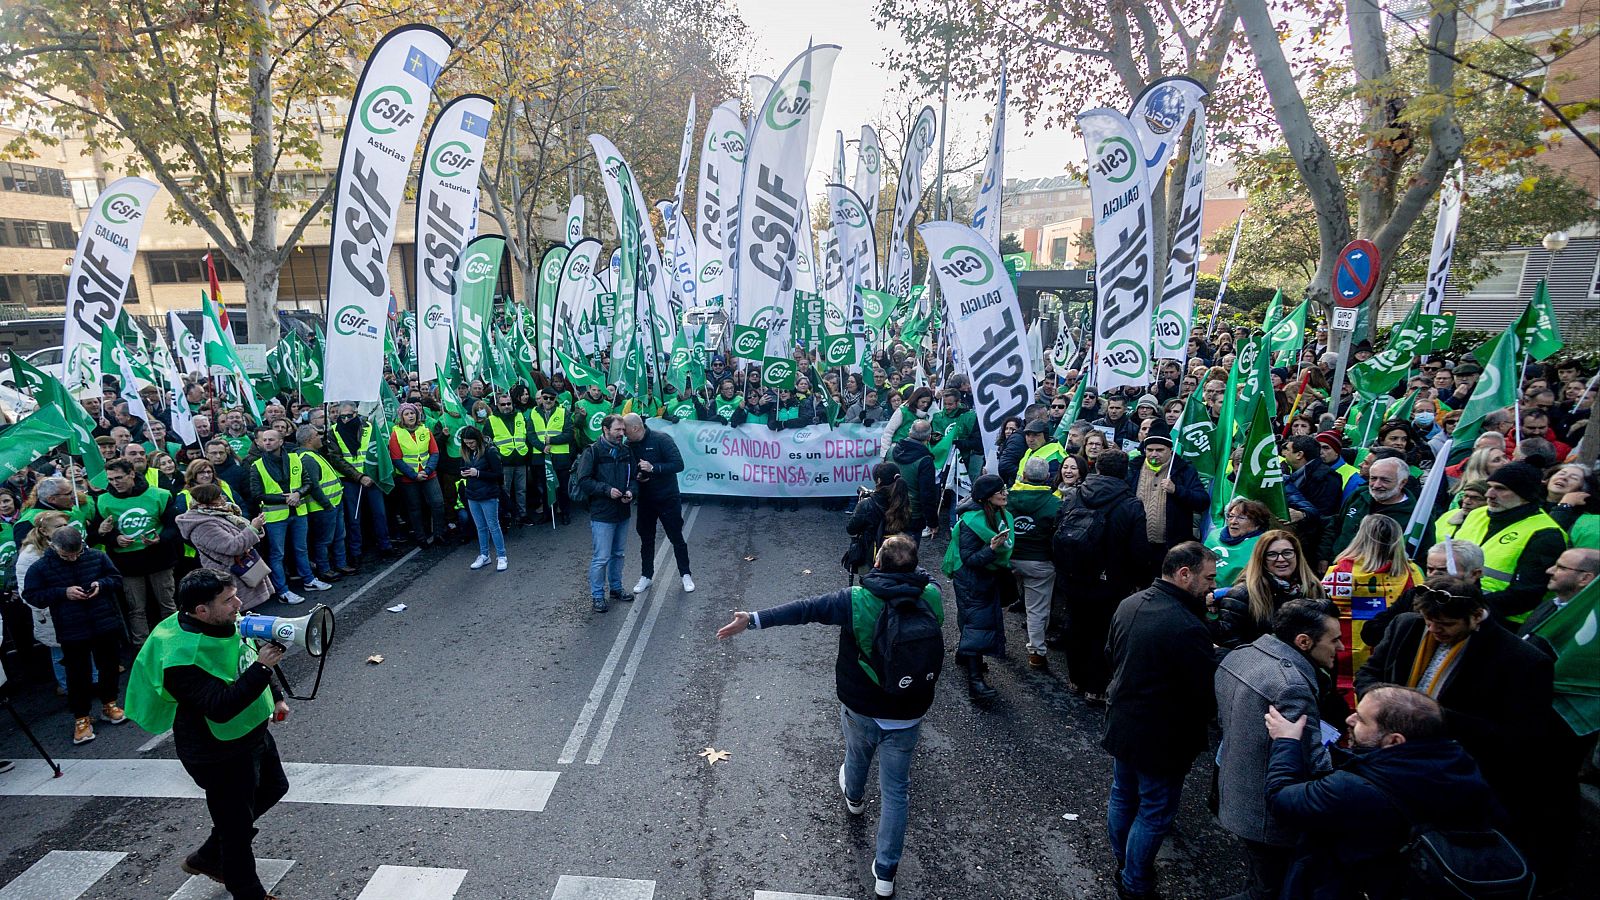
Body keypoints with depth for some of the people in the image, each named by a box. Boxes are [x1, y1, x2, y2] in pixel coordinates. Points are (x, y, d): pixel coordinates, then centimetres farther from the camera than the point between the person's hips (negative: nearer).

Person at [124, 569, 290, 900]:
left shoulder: (223, 624, -7)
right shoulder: (182, 658, -32)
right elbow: (221, 707, -37)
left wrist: (275, 697, 15)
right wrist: (262, 668, -40)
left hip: (252, 731, 9)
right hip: (219, 754, -9)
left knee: (273, 788, 27)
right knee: (237, 826, 9)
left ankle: (206, 858, 45)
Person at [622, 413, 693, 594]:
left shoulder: (661, 439, -16)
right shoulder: (629, 445, 0)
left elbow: (678, 464, -21)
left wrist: (653, 467, -30)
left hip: (667, 498, -5)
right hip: (645, 499, 5)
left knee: (676, 538, 6)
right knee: (646, 539, 14)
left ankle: (685, 575, 21)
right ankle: (646, 576, 28)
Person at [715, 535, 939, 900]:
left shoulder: (858, 600, -24)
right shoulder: (931, 596, -15)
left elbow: (805, 609, -25)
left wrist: (753, 620, -24)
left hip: (860, 709, 0)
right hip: (907, 716, 0)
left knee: (857, 755, 32)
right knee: (895, 791, 14)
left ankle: (854, 798, 63)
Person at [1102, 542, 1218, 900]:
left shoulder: (1128, 604, -6)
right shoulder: (1188, 628, -31)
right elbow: (1209, 692, -22)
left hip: (1121, 723, 8)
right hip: (1161, 739, -7)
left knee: (1122, 796, 25)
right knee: (1154, 813, 13)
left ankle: (1123, 863, 46)